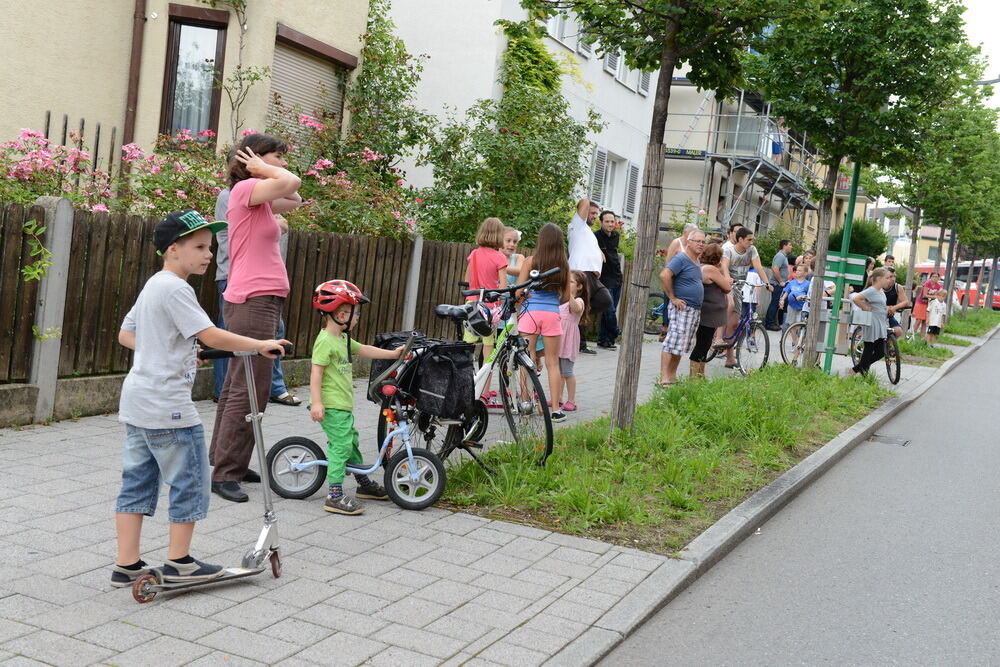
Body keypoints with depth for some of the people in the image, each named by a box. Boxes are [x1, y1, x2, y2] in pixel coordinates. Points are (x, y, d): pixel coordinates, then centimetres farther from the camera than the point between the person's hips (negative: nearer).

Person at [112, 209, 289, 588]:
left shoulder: (152, 287, 16)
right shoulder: (175, 288, -15)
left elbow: (125, 335, 23)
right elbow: (211, 336, -23)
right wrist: (260, 345, -16)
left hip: (137, 401, 10)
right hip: (168, 404, -10)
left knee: (137, 482, 12)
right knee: (189, 482, 2)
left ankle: (127, 565, 17)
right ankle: (179, 563, 11)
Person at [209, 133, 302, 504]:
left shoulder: (259, 199, 18)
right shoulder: (245, 189, -11)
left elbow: (294, 199, 24)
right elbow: (290, 182, -27)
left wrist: (265, 168, 14)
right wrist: (262, 168, -9)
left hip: (263, 300, 10)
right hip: (254, 301, -10)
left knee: (238, 386, 15)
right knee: (249, 390, -9)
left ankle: (227, 462, 23)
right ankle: (225, 474, -5)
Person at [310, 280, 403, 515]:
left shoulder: (342, 339, 14)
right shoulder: (325, 341, -17)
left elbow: (364, 350, 26)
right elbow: (316, 372, -22)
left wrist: (392, 354, 27)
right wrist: (316, 402, -27)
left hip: (344, 405, 11)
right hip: (331, 406, -11)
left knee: (351, 442, 21)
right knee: (340, 446, -11)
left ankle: (364, 484, 35)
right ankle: (335, 496, -9)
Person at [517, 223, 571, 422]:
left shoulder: (531, 261, -3)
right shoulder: (564, 264, 4)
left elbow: (518, 291, -6)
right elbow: (566, 297, 9)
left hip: (531, 313, -2)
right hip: (552, 314, 2)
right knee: (552, 363, 8)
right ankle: (556, 409, 8)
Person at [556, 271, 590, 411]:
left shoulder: (579, 301, -8)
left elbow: (576, 308, -33)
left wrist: (568, 294, -47)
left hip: (568, 339, -7)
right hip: (558, 338, 7)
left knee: (567, 372, -4)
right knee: (559, 371, 12)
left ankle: (571, 401, 4)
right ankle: (558, 398, 20)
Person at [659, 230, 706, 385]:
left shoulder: (697, 262, 18)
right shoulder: (681, 259, -11)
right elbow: (664, 275, -23)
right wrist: (673, 298, -19)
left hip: (695, 310, 9)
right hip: (682, 307, -9)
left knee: (681, 346, 11)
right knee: (672, 343, -11)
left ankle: (672, 376, 17)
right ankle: (664, 379, -11)